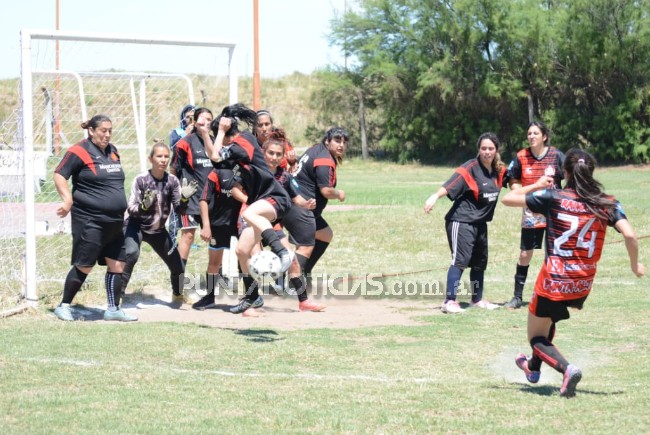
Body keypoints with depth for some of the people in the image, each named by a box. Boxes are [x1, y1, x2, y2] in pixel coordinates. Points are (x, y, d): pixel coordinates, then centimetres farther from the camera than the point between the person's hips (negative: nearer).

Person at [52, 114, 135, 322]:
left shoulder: (112, 151, 14)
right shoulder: (79, 152, -9)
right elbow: (59, 175, -12)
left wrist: (121, 205, 24)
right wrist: (68, 200, -22)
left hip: (114, 222, 8)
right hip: (89, 221, -8)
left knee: (117, 265, 6)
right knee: (84, 266, -3)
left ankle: (113, 309, 15)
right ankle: (64, 306, 11)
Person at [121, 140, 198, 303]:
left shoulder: (172, 181, -9)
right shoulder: (141, 179, -20)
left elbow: (179, 209, -11)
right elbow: (131, 209, -22)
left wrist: (184, 198, -31)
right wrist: (144, 206, -42)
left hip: (158, 230, 4)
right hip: (136, 226, -4)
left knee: (177, 264, 8)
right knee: (131, 253, -32)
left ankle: (178, 294, 39)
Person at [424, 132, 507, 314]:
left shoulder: (499, 170, 6)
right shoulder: (471, 168, -15)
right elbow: (451, 184, -29)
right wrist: (435, 196, -44)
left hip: (480, 222, 8)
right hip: (461, 221, -8)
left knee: (480, 261, 17)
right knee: (461, 260, -16)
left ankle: (477, 299, 31)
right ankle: (449, 301, -17)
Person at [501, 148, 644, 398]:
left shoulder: (552, 198, -10)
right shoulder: (608, 204, -4)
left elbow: (507, 199, -4)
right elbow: (630, 235, -14)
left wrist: (536, 185, 11)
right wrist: (635, 265, 3)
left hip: (553, 281, -4)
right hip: (583, 285, 4)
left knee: (537, 338, 11)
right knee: (548, 319, 35)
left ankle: (567, 369, -16)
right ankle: (534, 367, 46)